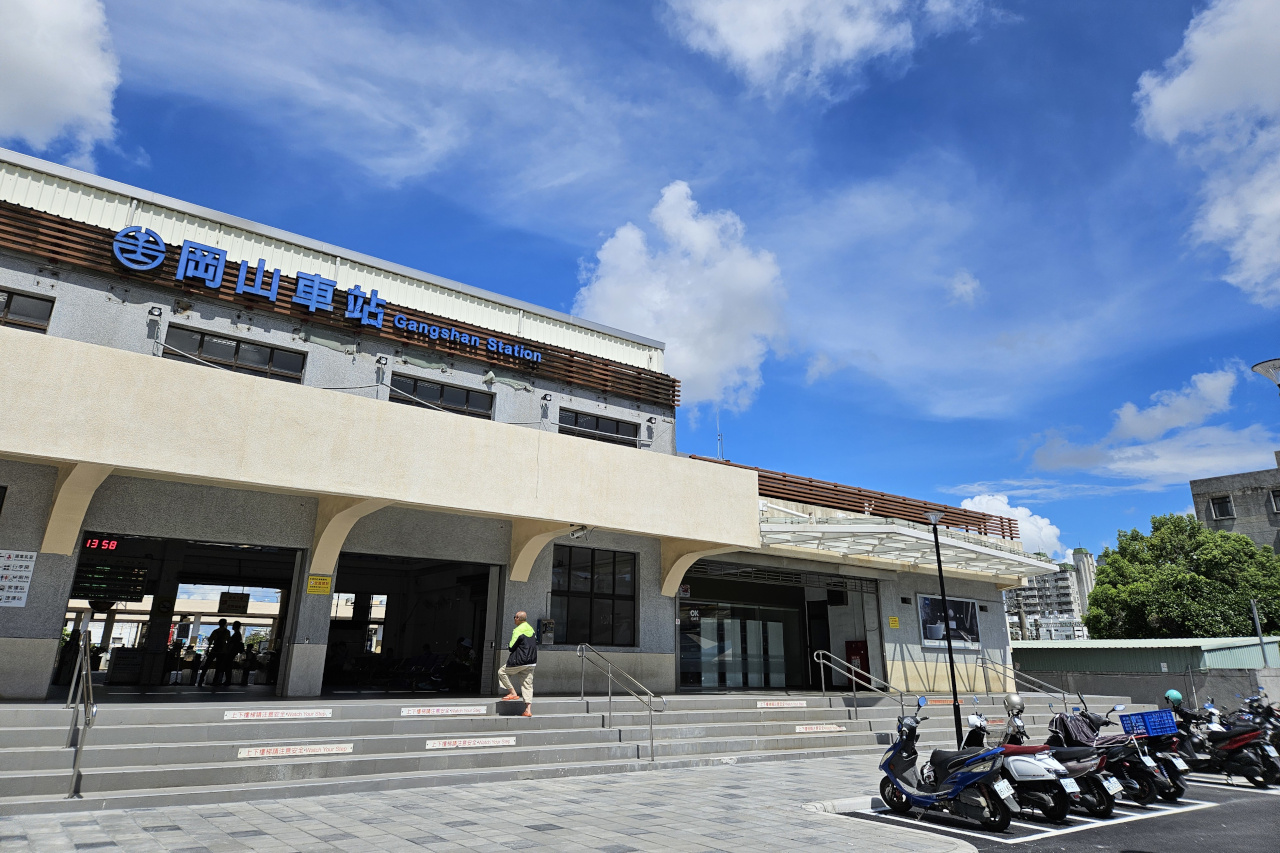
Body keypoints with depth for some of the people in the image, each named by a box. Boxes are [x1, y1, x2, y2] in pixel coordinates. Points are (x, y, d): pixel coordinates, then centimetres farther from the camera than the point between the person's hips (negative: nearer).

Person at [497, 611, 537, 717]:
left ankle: (512, 693, 8)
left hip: (519, 661, -7)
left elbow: (511, 647, -13)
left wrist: (509, 648, 9)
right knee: (527, 685, 8)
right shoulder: (531, 629, 12)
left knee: (502, 672, 13)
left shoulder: (518, 630, -13)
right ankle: (528, 710, 2)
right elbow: (535, 644, 19)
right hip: (531, 662, 7)